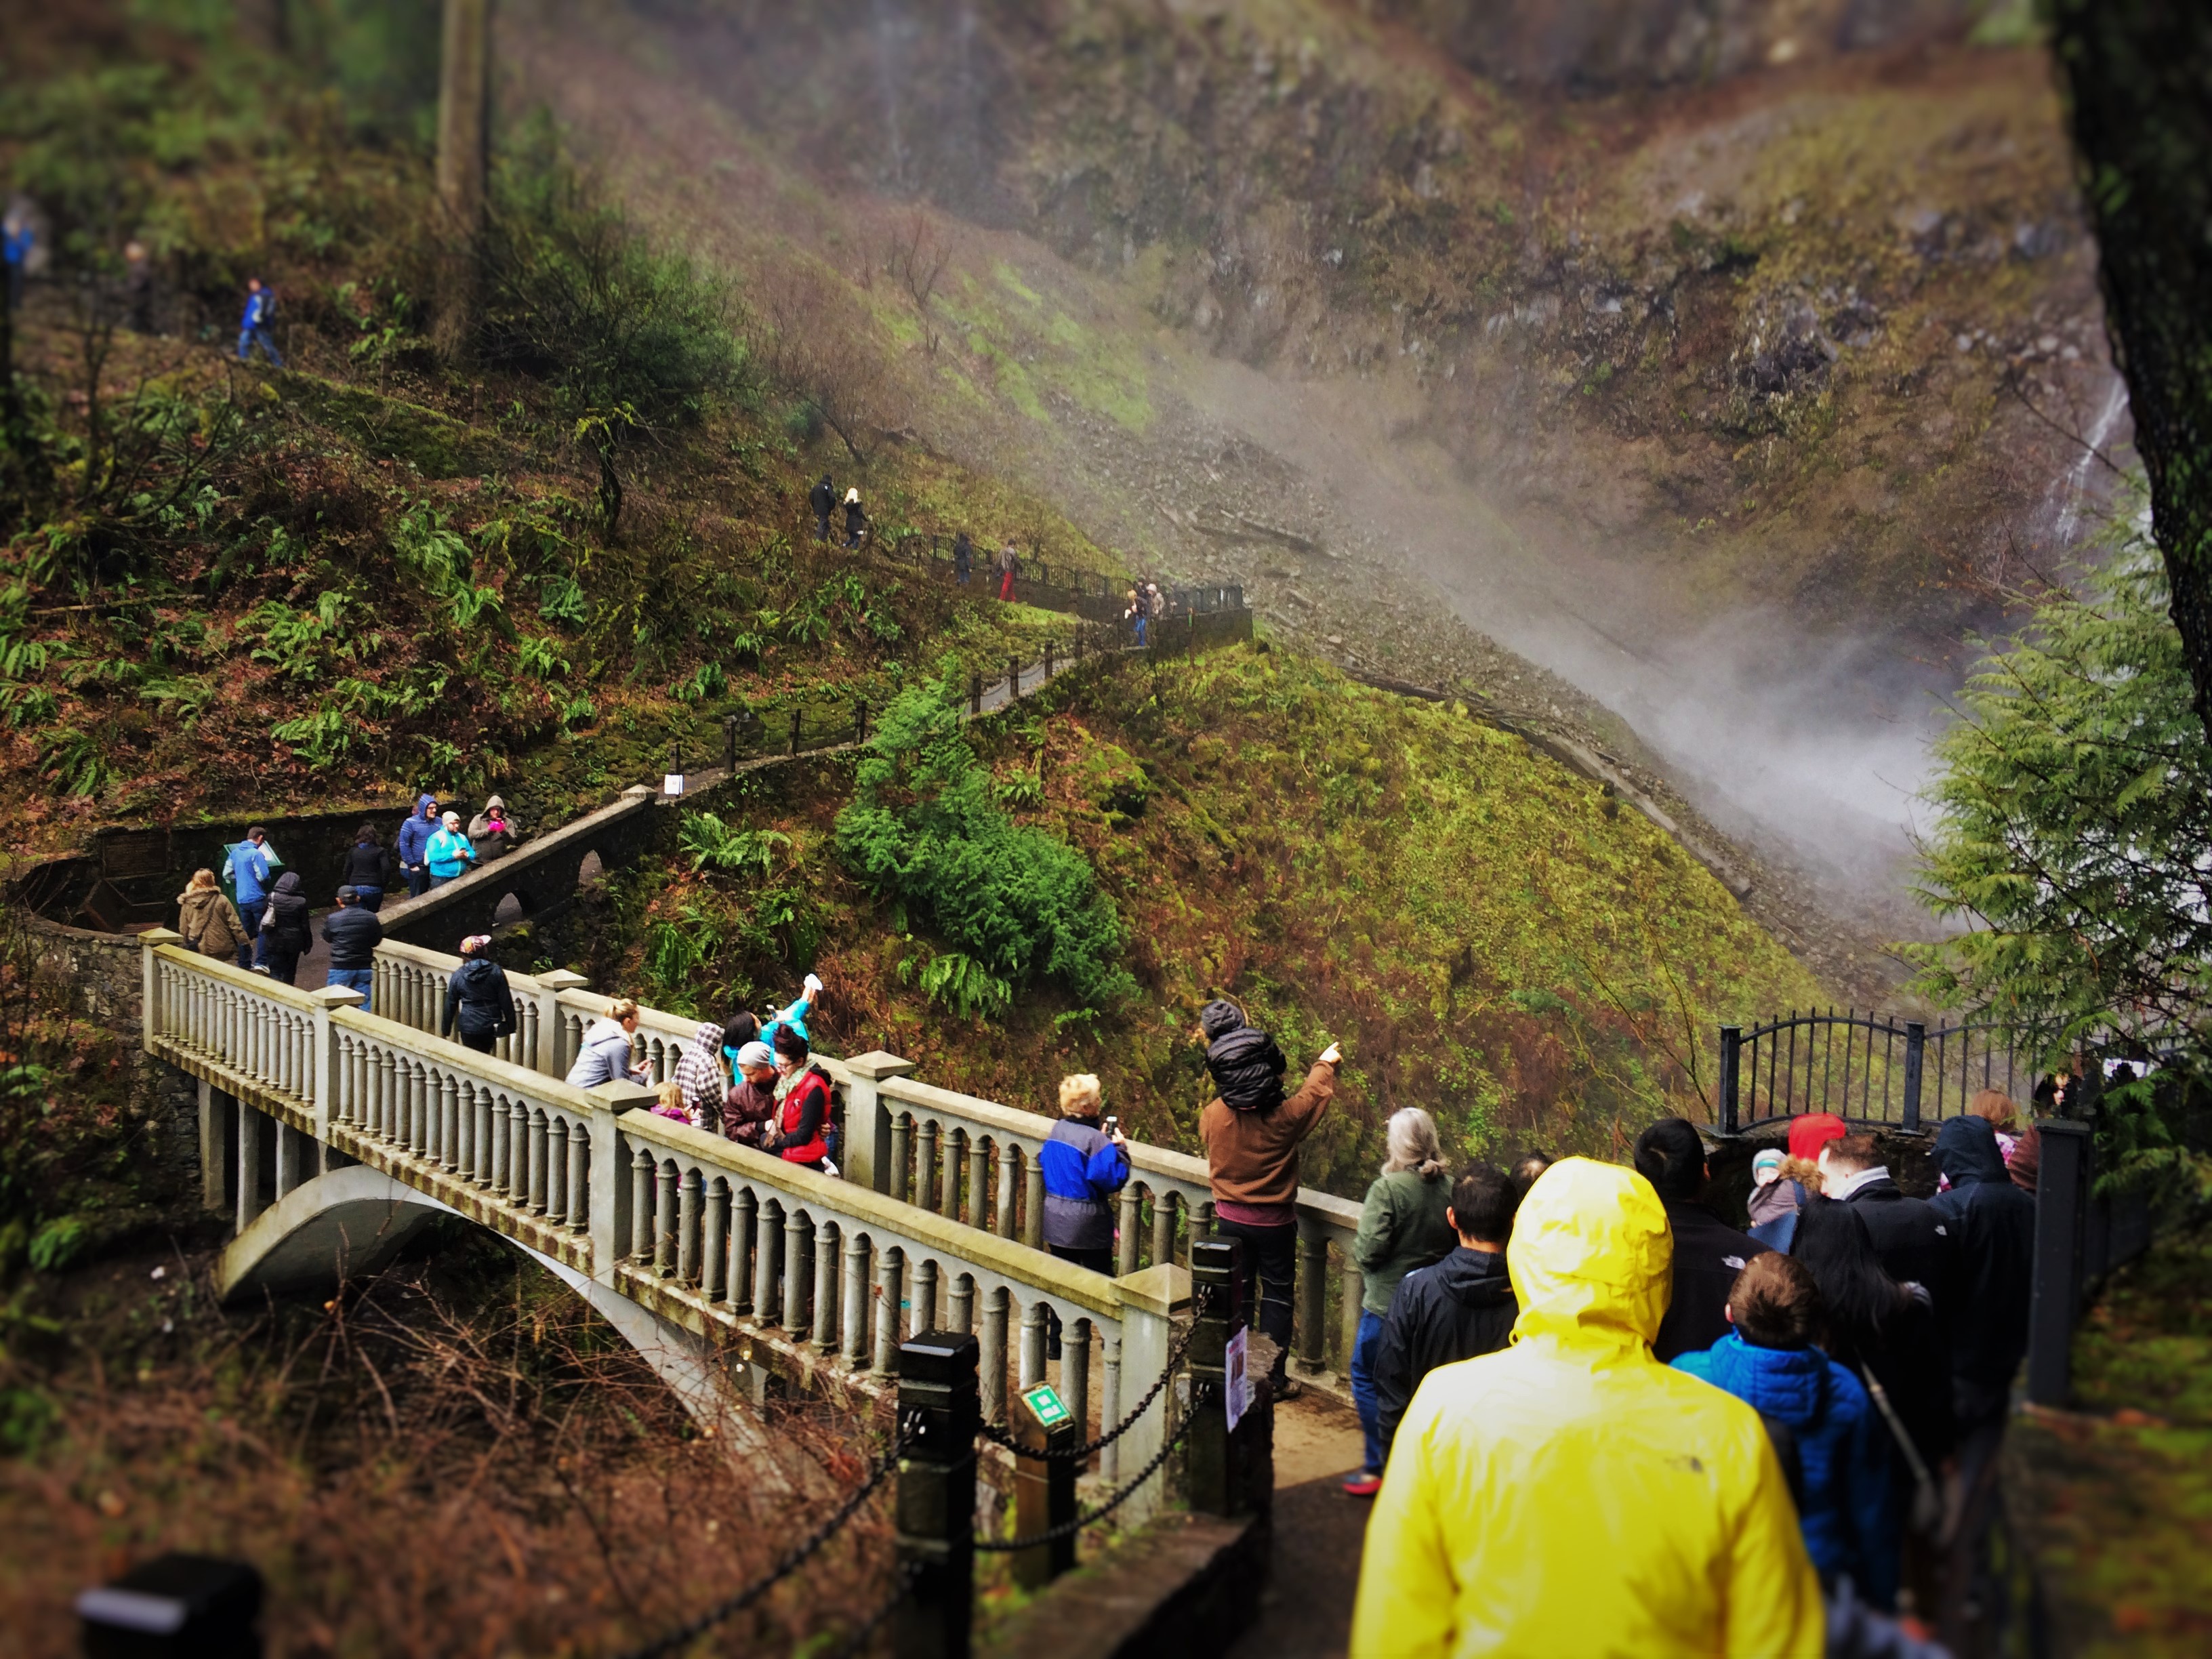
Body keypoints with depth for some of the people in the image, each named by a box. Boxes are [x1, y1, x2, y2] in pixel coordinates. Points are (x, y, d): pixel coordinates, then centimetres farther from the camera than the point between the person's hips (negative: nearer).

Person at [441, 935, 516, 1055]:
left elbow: (450, 1005, 2)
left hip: (469, 1027, -1)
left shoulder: (458, 975, -5)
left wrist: (445, 1029, 13)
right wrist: (511, 1025, 3)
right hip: (492, 1026, 1)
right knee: (484, 1057, 22)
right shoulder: (496, 971, -7)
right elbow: (506, 1001, -5)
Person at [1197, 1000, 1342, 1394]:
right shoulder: (1285, 1117, -21)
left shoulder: (1212, 1116, -15)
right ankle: (1273, 1379, 17)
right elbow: (1315, 1094, 0)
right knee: (1276, 1297, 11)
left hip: (1230, 1218, 3)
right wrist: (1326, 1064, 21)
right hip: (1275, 1221, -2)